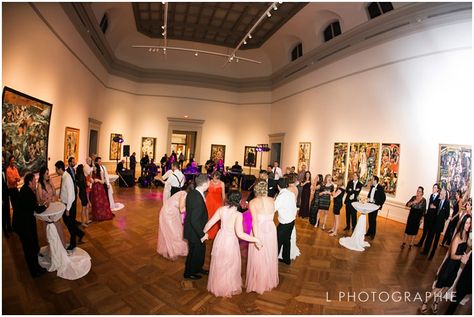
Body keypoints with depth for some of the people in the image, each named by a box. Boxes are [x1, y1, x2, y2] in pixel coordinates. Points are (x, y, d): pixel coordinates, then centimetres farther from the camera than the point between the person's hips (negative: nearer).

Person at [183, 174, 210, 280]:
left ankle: (198, 268, 49)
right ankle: (189, 273, 40)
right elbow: (194, 221, -33)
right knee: (194, 252, 16)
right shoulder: (198, 199, -35)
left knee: (200, 250, 26)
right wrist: (202, 234, -22)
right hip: (195, 232, -8)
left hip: (193, 230, 8)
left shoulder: (192, 192, -6)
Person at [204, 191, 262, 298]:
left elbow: (209, 223, -5)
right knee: (230, 266, 19)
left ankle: (216, 286, 48)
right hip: (230, 242, -5)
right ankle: (228, 289, 40)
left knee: (218, 264, 26)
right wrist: (256, 240, -25)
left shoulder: (221, 210, -11)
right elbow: (240, 234, -32)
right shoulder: (238, 214, -26)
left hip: (220, 239, 5)